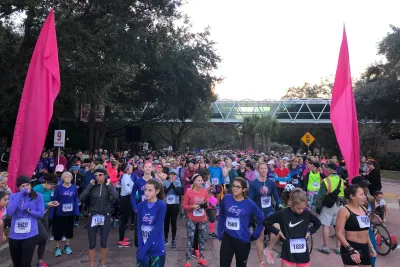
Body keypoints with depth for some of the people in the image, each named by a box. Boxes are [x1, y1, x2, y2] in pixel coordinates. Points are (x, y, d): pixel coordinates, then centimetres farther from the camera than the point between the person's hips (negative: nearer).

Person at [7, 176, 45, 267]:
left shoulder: (38, 196, -4)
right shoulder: (13, 196, 1)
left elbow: (41, 214, -5)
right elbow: (9, 213, -15)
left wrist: (28, 210, -18)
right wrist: (20, 195, -18)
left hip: (31, 235, -3)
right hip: (14, 235, 3)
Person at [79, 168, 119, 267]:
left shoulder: (109, 186, -3)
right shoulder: (92, 186, -1)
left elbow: (116, 197, -21)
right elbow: (81, 198, -15)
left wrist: (108, 185, -16)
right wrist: (90, 186, -14)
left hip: (105, 217, 0)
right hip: (92, 217, 0)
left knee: (104, 243, 11)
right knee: (92, 244, 7)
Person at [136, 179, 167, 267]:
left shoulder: (161, 206, -11)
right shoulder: (141, 205, 1)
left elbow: (157, 229, -15)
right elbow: (139, 228, -1)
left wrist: (144, 249, -17)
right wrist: (141, 249, -11)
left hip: (157, 250, -3)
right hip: (142, 249, 4)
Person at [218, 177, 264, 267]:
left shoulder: (249, 203, -12)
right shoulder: (226, 198, -6)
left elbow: (261, 218, 1)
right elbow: (221, 216, 5)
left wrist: (255, 234, 2)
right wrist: (220, 233, 6)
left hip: (243, 240, -1)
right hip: (227, 238, 1)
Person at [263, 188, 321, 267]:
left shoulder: (307, 213, -5)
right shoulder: (283, 213, -14)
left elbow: (318, 223, 15)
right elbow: (265, 222, -5)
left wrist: (309, 231, 2)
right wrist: (277, 232, -9)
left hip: (303, 254, 3)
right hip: (288, 254, -3)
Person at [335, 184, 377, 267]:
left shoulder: (363, 209, 11)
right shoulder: (344, 211, -13)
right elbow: (339, 233, -17)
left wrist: (371, 247, 19)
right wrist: (351, 250, -22)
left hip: (364, 248, 8)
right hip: (351, 248, -8)